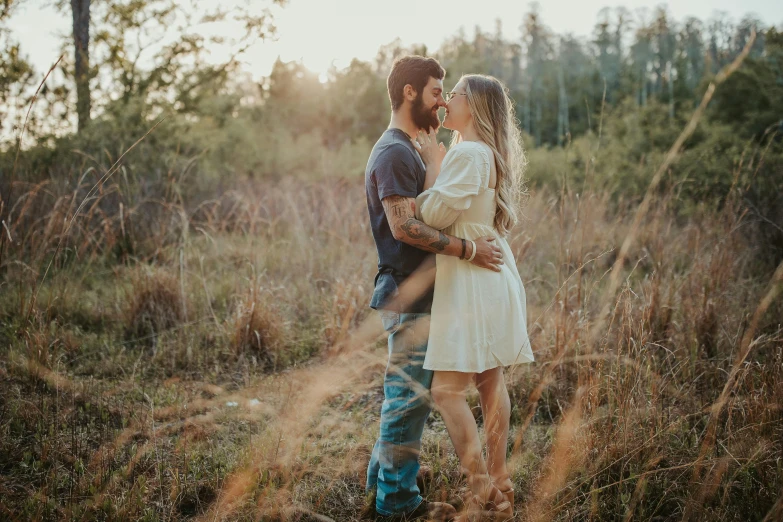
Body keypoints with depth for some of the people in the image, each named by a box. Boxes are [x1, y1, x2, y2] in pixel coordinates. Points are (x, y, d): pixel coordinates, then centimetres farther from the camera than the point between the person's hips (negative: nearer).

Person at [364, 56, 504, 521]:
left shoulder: (406, 150, 19)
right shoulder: (395, 153, -15)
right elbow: (405, 227, -25)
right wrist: (467, 249, -23)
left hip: (413, 293, 10)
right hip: (410, 295, -10)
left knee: (406, 394, 18)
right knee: (411, 395, -3)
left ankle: (383, 483, 30)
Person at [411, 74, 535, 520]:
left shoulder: (468, 154, -15)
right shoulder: (488, 153, 16)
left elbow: (435, 214, -17)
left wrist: (434, 162, -5)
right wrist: (438, 160, 16)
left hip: (473, 282, -10)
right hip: (493, 278, 10)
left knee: (448, 391, -9)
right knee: (491, 383, 14)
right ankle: (500, 484, 22)